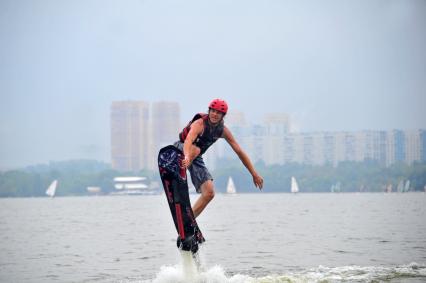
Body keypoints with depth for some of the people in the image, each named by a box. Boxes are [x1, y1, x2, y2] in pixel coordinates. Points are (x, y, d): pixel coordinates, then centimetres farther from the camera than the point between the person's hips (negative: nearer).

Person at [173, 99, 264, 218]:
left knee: (209, 193, -8)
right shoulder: (200, 124, -27)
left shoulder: (223, 130, -9)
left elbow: (239, 152, -2)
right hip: (181, 150, -6)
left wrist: (254, 174, -3)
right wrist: (187, 157, -69)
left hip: (196, 159, 6)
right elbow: (188, 141, -48)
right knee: (195, 149, -42)